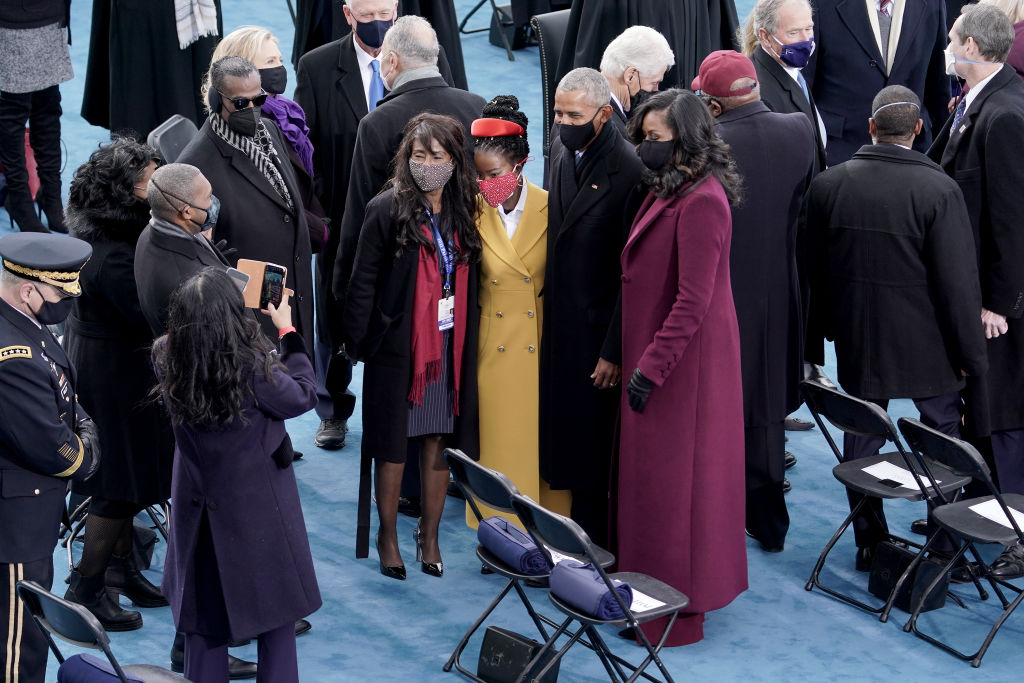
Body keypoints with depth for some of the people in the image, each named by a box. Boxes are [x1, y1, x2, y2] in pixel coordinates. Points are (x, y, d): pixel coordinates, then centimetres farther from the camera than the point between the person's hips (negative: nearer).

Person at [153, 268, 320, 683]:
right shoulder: (254, 368, -27)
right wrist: (288, 331, -1)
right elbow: (303, 396, -9)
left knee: (203, 622, 17)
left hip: (199, 514, 4)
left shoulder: (168, 362, -14)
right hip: (258, 511, -4)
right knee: (277, 618, 12)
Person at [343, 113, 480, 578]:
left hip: (450, 347, 3)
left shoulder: (464, 212, 4)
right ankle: (388, 536, 21)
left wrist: (469, 341, 2)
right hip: (397, 346, -3)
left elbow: (471, 282, 8)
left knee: (439, 442, 10)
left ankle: (430, 535, 24)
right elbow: (363, 282, -6)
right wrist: (359, 342, -7)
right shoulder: (387, 209, -9)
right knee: (393, 445, 6)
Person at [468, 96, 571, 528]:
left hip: (543, 348, -1)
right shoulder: (473, 213, -2)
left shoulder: (552, 209, -6)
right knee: (497, 443, 4)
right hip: (493, 348, 1)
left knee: (542, 440, 6)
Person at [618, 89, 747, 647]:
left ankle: (680, 610, 10)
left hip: (685, 361, -9)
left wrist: (649, 368, -22)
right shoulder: (665, 192, 11)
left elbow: (693, 300, -23)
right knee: (656, 474, 15)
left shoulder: (701, 201, -20)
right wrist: (638, 360, 12)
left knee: (674, 479, 0)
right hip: (656, 352, 9)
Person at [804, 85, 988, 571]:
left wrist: (831, 326, 20)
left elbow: (816, 270, 6)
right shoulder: (939, 190, -16)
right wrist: (970, 353, -3)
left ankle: (870, 544, 19)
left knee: (862, 438, 12)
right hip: (927, 347, -3)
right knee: (942, 438, 12)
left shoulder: (827, 185, -4)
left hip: (858, 343, 3)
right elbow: (958, 280, -14)